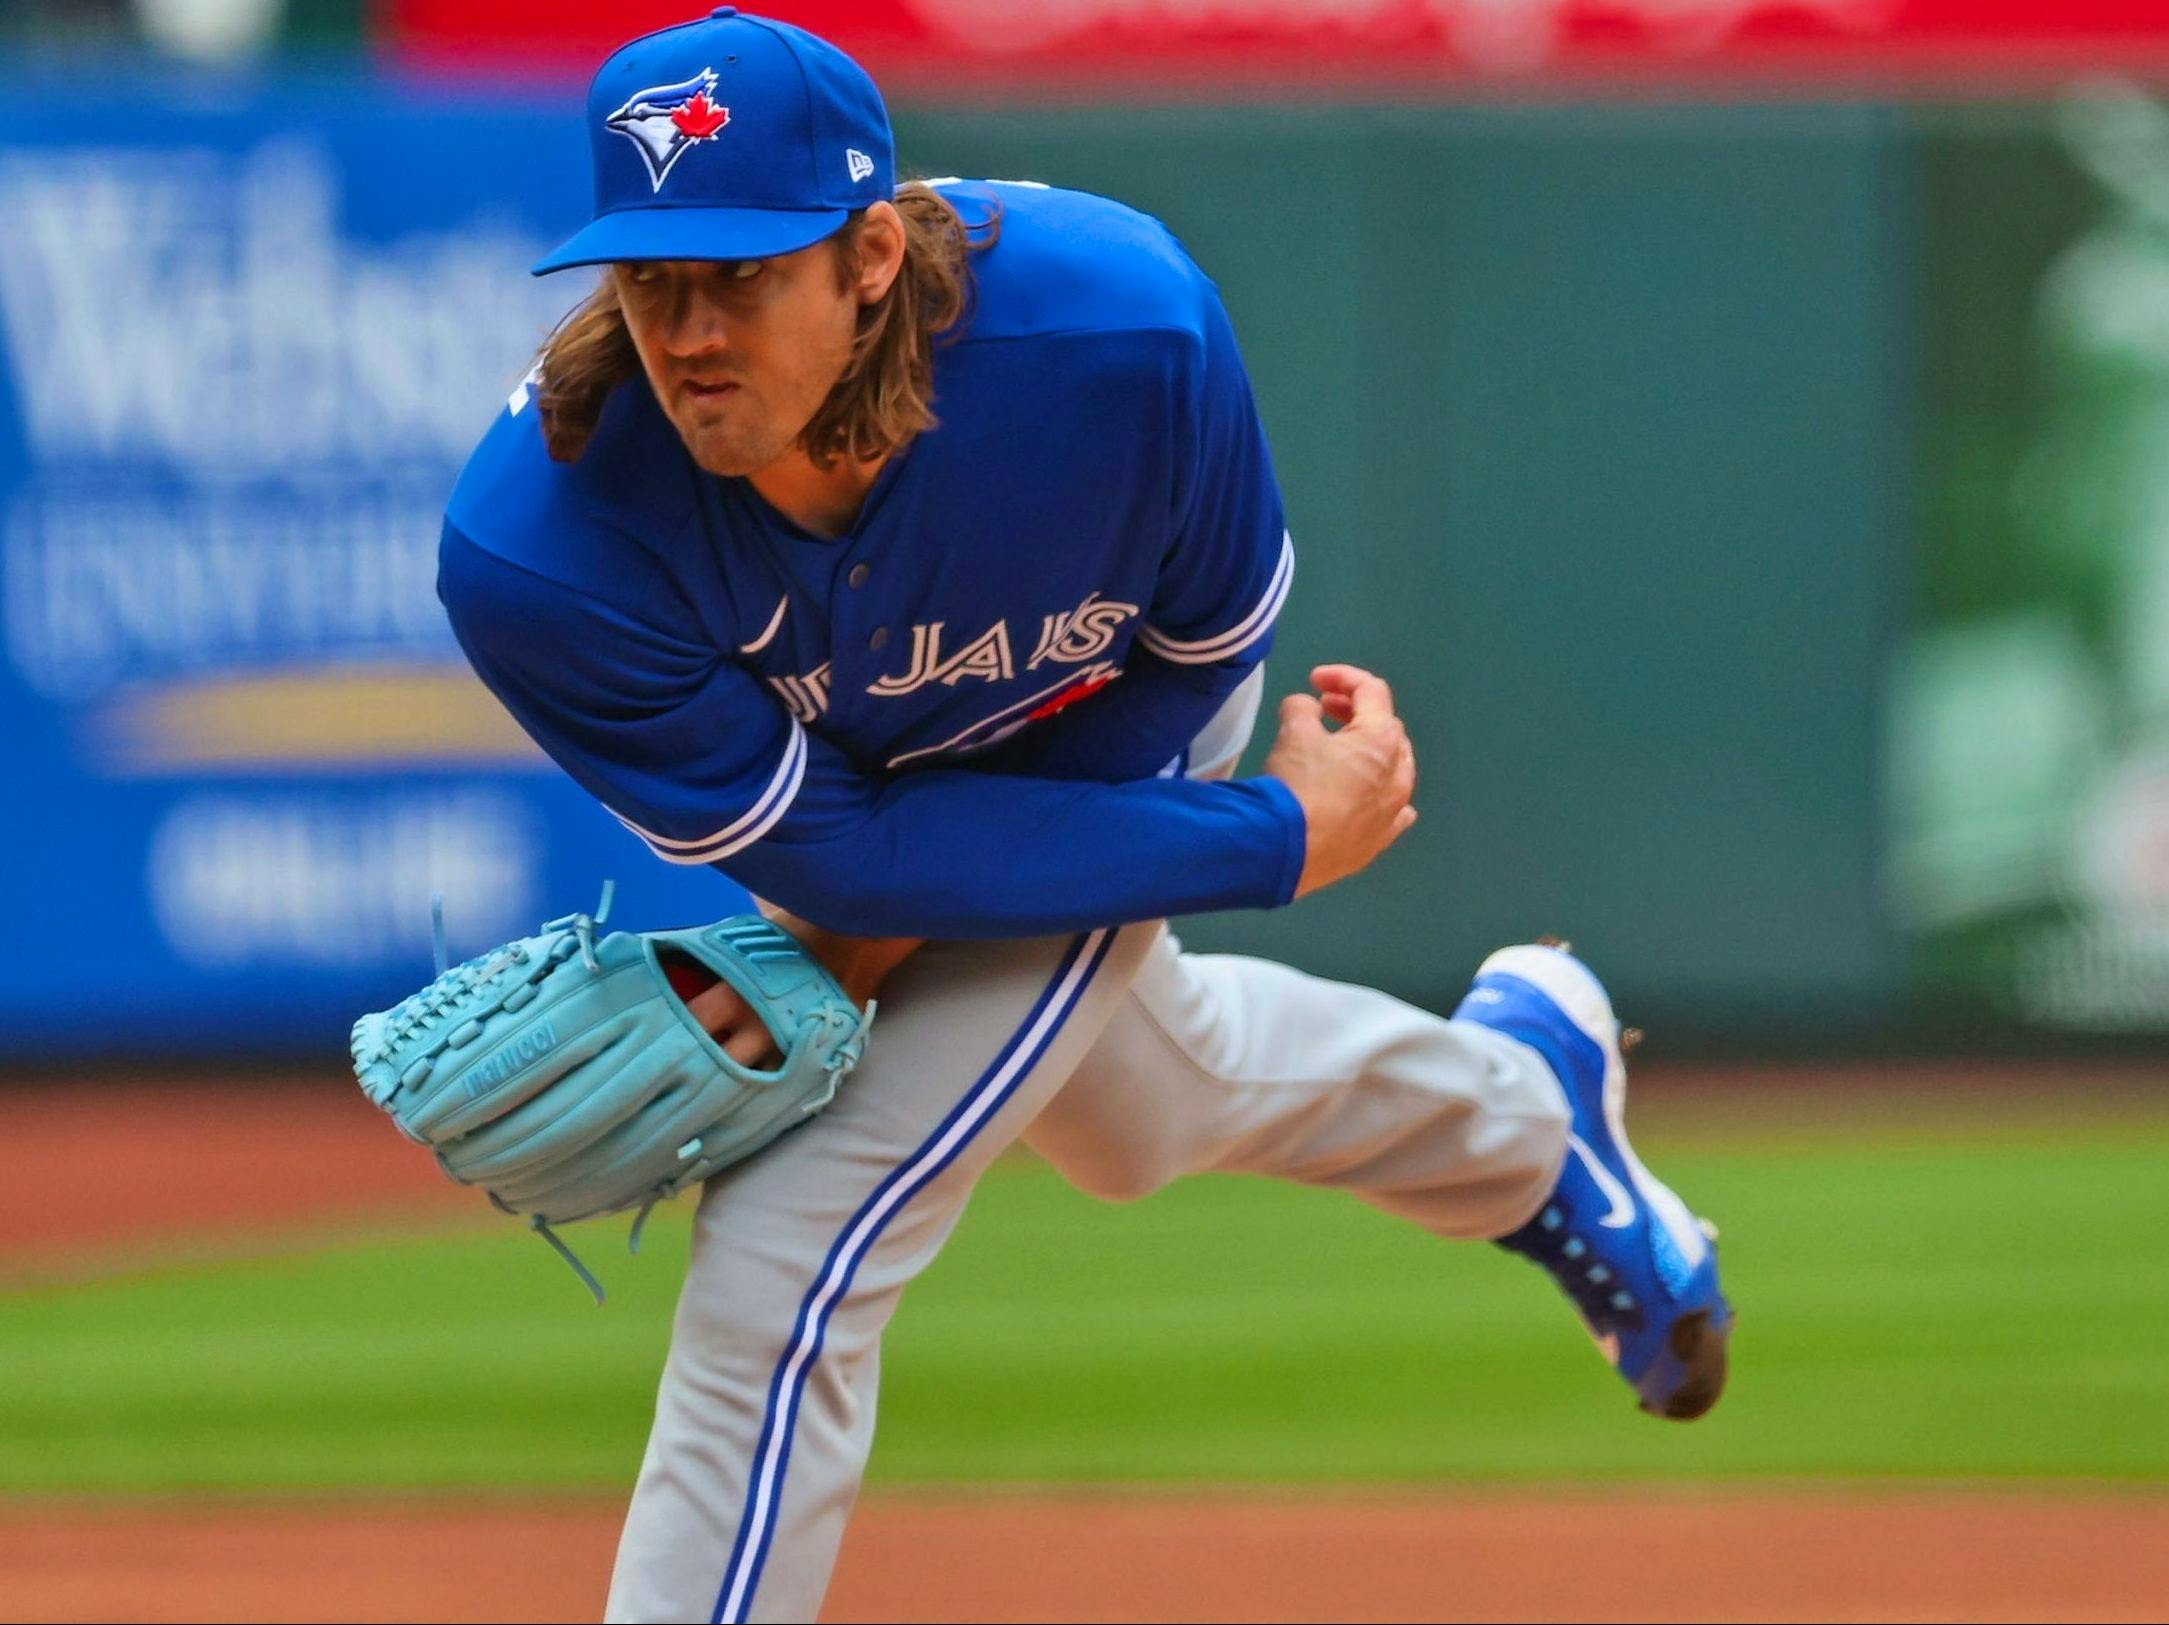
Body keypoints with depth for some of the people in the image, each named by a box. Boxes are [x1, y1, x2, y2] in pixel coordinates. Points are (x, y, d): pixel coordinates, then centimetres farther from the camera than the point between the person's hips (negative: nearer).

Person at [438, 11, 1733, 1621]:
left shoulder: (1116, 328, -40)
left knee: (787, 1260, -15)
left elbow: (1205, 649, -19)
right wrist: (1279, 841, -29)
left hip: (1104, 749, -3)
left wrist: (887, 928, -24)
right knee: (1137, 1110, 30)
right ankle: (1516, 1095, 61)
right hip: (824, 774, 3)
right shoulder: (535, 558, -40)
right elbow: (826, 845, -29)